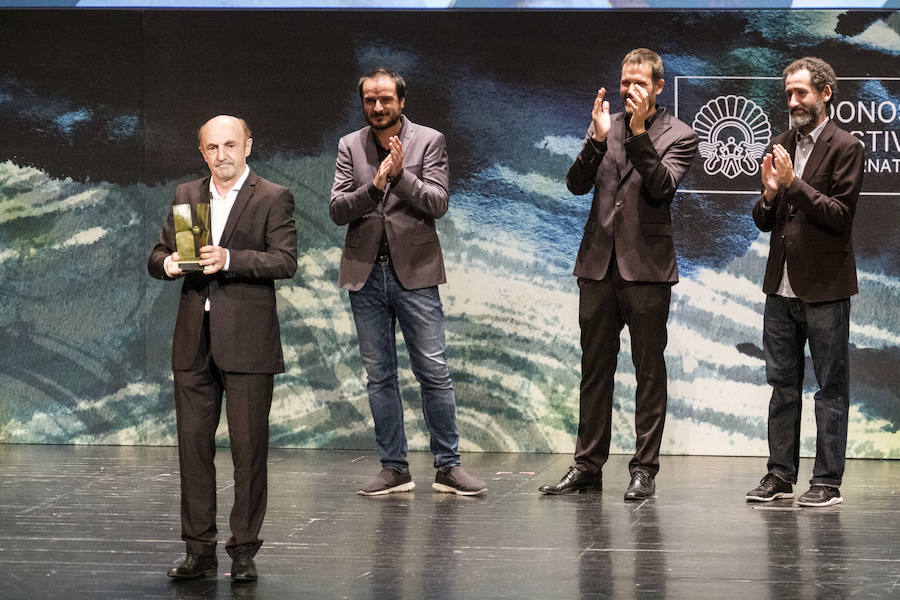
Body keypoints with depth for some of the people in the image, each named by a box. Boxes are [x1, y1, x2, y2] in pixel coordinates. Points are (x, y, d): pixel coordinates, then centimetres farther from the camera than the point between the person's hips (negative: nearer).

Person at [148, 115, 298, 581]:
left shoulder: (273, 199, 0)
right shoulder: (186, 196, 15)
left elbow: (285, 261, -10)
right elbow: (157, 256, 16)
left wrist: (229, 259, -22)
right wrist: (168, 263, -8)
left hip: (247, 340, -4)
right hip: (194, 341, 4)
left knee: (249, 446, -1)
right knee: (193, 443, 5)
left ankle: (244, 550, 8)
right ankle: (199, 551, 12)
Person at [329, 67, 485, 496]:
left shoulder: (429, 141, 1)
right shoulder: (350, 147, 8)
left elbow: (438, 204, -8)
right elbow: (337, 210, -1)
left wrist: (401, 175, -21)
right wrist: (373, 186, -17)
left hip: (414, 272, -3)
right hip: (366, 273, 3)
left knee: (434, 372, -3)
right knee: (379, 376, 6)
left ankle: (447, 466, 4)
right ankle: (394, 469, 13)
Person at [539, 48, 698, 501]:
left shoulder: (679, 136, 0)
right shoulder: (605, 126, 11)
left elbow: (661, 186, -15)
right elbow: (577, 184, 1)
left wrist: (639, 133, -20)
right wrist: (598, 140, -13)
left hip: (646, 267, -4)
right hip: (598, 263, 4)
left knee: (649, 371, 0)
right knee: (594, 369, 9)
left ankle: (644, 469, 6)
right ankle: (588, 466, 15)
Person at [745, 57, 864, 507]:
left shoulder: (845, 147, -7)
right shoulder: (780, 147, 12)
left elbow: (840, 216, -14)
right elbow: (764, 222, 13)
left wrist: (795, 183, -18)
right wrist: (770, 193, -7)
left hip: (824, 288, -6)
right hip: (782, 285, 6)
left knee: (831, 388, 1)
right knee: (782, 385, 11)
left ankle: (827, 482, 4)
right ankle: (780, 474, 18)